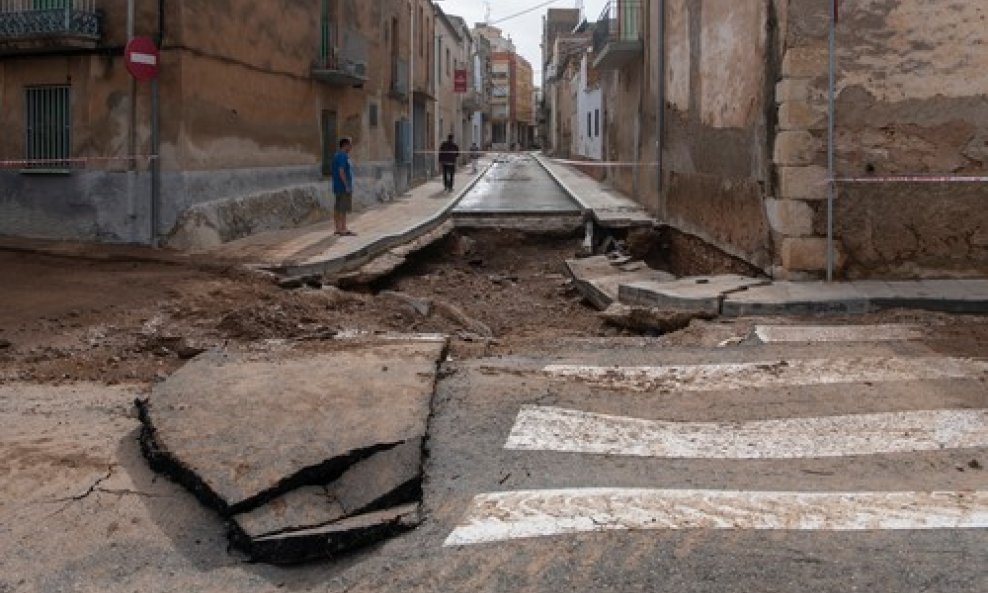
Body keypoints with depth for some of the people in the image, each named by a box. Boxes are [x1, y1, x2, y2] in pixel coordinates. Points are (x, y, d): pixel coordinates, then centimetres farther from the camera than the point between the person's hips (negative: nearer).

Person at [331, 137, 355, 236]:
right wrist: (347, 185, -21)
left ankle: (339, 228, 14)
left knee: (338, 208, 10)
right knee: (343, 209, -9)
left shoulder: (338, 155, 18)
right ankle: (343, 229, -9)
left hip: (339, 187, 10)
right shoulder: (342, 156, -14)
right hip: (343, 187, -10)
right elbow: (341, 171, -21)